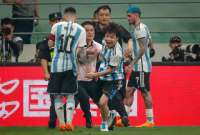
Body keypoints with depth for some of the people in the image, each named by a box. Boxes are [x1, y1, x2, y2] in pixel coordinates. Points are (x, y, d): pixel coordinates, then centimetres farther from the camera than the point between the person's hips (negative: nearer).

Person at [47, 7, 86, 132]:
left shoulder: (57, 26, 1)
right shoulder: (81, 30, 2)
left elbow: (50, 44, 9)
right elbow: (78, 51, -1)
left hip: (57, 65, 0)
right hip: (71, 65, 0)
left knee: (57, 95, 9)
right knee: (70, 95, 7)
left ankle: (61, 123, 8)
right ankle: (69, 122, -3)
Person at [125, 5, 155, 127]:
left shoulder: (139, 29, -14)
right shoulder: (144, 27, 16)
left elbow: (143, 48, -20)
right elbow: (150, 44, 23)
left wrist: (133, 62, -19)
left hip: (141, 67, -10)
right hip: (138, 67, 10)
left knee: (145, 92, -5)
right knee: (129, 91, 9)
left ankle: (150, 121, -2)